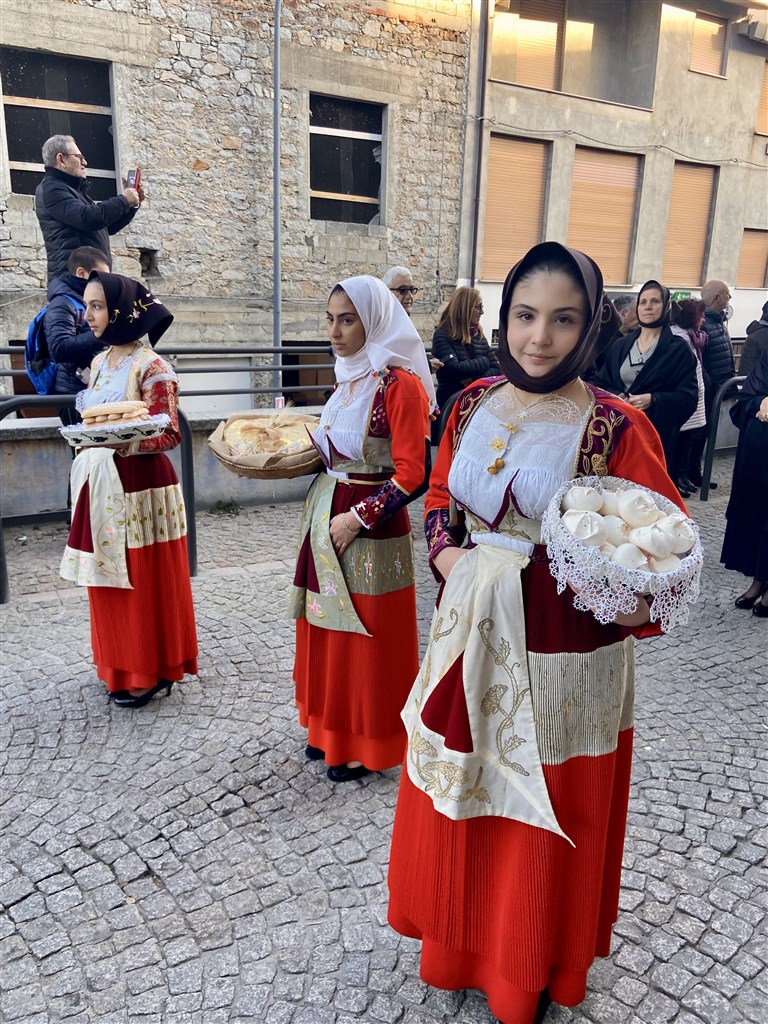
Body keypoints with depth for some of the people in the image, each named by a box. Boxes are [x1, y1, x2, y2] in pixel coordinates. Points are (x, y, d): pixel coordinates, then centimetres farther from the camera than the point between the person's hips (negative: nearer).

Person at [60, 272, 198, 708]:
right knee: (109, 581, 14)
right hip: (101, 487, 8)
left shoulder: (151, 367, -13)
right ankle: (122, 666, 29)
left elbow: (168, 435, -16)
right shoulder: (99, 363, 11)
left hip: (141, 488, -8)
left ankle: (151, 672, 18)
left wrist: (122, 440, -30)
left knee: (145, 581, 2)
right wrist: (88, 443, 8)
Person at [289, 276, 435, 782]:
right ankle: (333, 730, 35)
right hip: (327, 516, 8)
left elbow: (413, 476, -18)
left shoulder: (399, 384, -15)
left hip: (371, 531, -8)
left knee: (367, 640, 5)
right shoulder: (350, 377, 10)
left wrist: (356, 519, -18)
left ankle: (366, 747, 24)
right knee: (329, 631, 17)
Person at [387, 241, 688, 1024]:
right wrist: (448, 554, -7)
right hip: (472, 637, 5)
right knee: (458, 809, 21)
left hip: (564, 656, -4)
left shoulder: (615, 426, -14)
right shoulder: (474, 404, 0)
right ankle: (461, 942, 50)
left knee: (544, 823, 15)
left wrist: (639, 602, -28)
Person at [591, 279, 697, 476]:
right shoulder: (620, 345, 13)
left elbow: (689, 397, -4)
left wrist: (653, 400, -19)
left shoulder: (679, 349, 2)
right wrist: (616, 397, -11)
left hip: (656, 435, -3)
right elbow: (599, 383, 10)